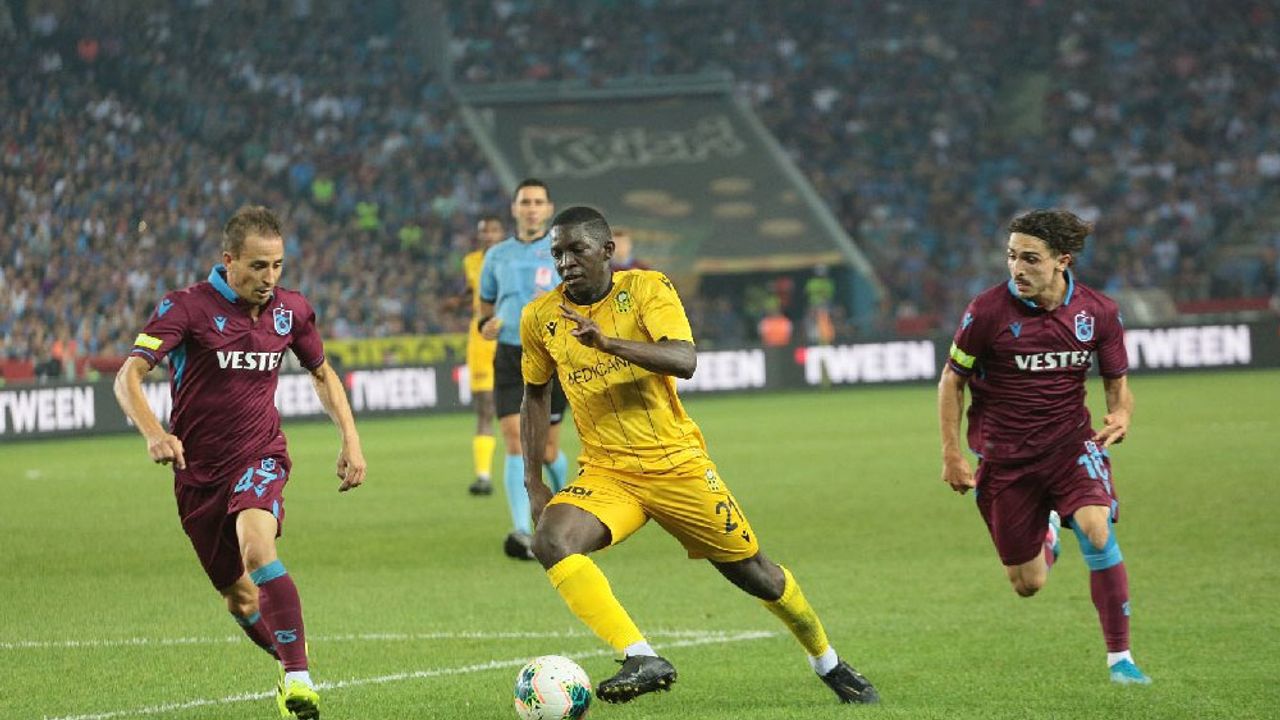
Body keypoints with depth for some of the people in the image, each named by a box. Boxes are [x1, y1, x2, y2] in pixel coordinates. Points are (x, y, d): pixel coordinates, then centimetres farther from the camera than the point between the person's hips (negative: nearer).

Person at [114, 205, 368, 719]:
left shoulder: (291, 310, 0)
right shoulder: (187, 307, -13)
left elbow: (322, 374, 19)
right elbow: (128, 377, -22)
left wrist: (351, 440, 7)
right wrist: (153, 433, -40)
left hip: (260, 458, 0)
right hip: (199, 470, 0)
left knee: (257, 546, -31)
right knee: (239, 598, 9)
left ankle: (297, 677, -33)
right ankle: (292, 663, 37)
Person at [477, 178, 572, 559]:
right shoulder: (497, 255, 11)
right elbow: (487, 303, 23)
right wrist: (486, 324, 1)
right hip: (510, 358, 2)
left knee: (546, 451, 3)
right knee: (515, 442, -14)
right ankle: (523, 532, -21)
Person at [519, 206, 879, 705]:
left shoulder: (646, 289, -10)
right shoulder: (541, 318, -1)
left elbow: (685, 360, -26)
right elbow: (536, 395, 16)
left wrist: (607, 341, -39)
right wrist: (533, 481, 10)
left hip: (677, 463, -2)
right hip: (606, 472, 2)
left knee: (754, 574, 7)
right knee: (550, 540, -29)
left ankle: (828, 663, 35)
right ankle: (642, 660, -32)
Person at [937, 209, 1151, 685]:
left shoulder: (1098, 312, -7)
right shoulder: (988, 311, -13)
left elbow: (1116, 382, 6)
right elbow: (952, 380, 1)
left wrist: (1120, 416, -17)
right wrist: (951, 455, -3)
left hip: (1070, 443, 0)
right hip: (1004, 457, 0)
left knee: (1097, 530, -28)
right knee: (1027, 585, 4)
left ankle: (1119, 658, -15)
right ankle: (1047, 531, 44)